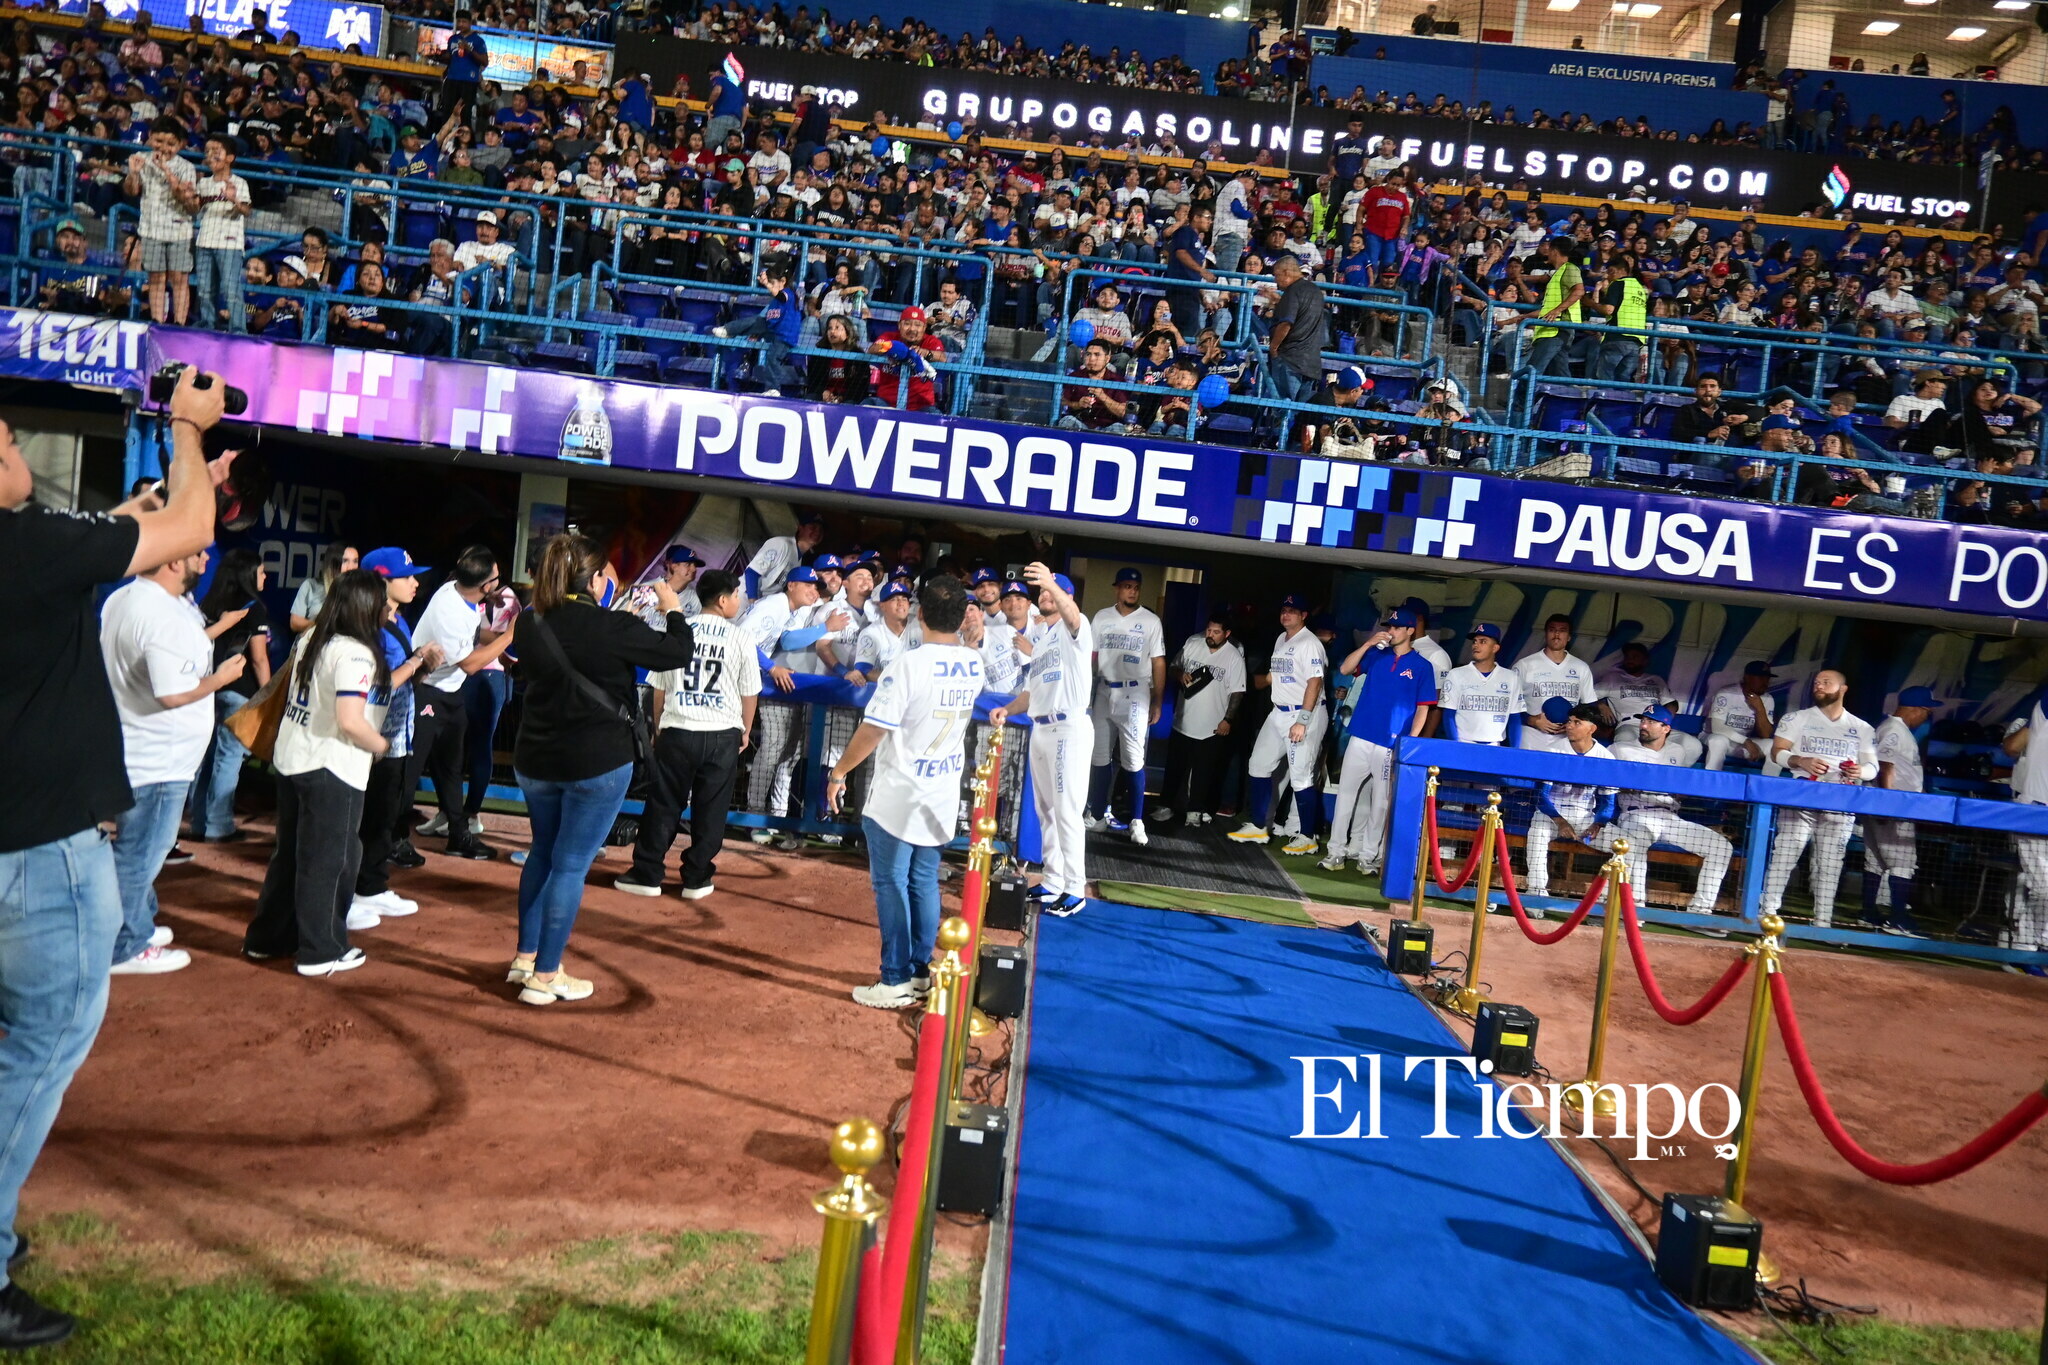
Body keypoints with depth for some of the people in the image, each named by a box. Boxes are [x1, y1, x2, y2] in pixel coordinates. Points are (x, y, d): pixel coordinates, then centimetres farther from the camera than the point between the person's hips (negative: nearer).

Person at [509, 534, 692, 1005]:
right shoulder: (612, 627, -18)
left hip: (536, 758, 6)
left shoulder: (529, 624, -1)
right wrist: (673, 609, 8)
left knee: (543, 851, 23)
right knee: (571, 864, 3)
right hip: (597, 762, -6)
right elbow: (678, 652, -9)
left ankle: (525, 956, 31)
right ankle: (545, 976, 10)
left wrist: (602, 609, 18)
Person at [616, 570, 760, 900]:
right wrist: (745, 731, 17)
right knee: (710, 810, 8)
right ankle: (696, 879, 13)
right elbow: (750, 694, 2)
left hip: (676, 733, 2)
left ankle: (646, 875, 15)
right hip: (722, 736, -1)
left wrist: (658, 727, 20)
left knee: (662, 805, 9)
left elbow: (659, 687, 8)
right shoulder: (739, 639, -3)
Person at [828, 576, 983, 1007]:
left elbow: (873, 729, -18)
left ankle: (896, 982, 8)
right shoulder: (974, 667, 0)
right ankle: (920, 972, 23)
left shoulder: (907, 665, -20)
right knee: (924, 884, 15)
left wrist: (839, 771, -7)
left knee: (891, 886, 3)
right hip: (942, 799, 6)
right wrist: (964, 631, 22)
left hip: (896, 799, -6)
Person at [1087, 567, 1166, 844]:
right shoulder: (1102, 617, 7)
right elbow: (1090, 656, 7)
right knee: (1100, 757, 8)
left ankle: (1136, 821, -2)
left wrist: (1157, 703, -2)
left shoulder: (1151, 621, 0)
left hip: (1135, 694, -3)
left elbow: (1158, 663, 0)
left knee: (1134, 759, -7)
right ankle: (1099, 815, 18)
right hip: (1104, 692, 3)